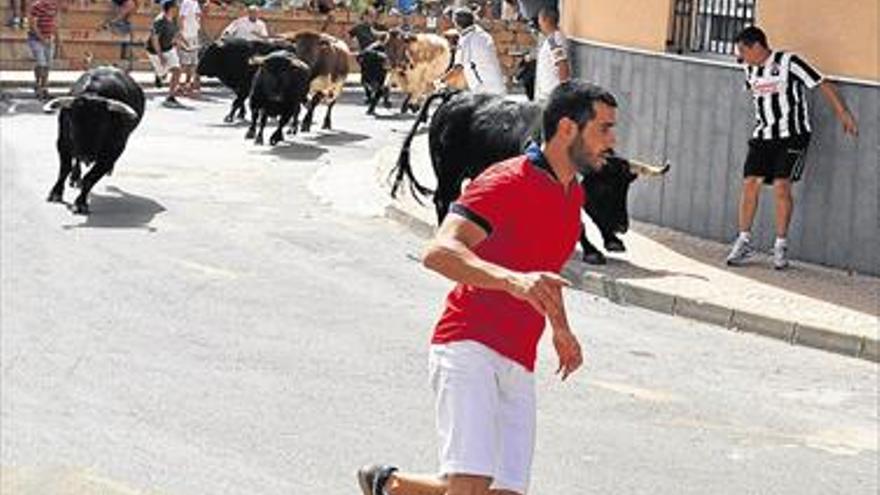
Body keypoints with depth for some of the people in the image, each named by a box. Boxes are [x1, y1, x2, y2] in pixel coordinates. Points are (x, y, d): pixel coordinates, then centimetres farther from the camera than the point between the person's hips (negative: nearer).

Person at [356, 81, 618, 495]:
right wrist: (512, 280, -38)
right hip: (468, 348, -8)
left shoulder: (574, 194, 18)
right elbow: (439, 251, -24)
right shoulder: (507, 181, -10)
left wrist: (561, 328, 40)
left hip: (518, 366, 8)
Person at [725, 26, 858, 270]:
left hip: (792, 134, -6)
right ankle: (744, 241, 5)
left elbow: (823, 85, -9)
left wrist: (843, 114, -11)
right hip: (763, 135, 6)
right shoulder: (750, 71, 9)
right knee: (750, 184, -4)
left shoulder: (788, 62, -11)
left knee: (781, 186, -11)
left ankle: (781, 245, -1)